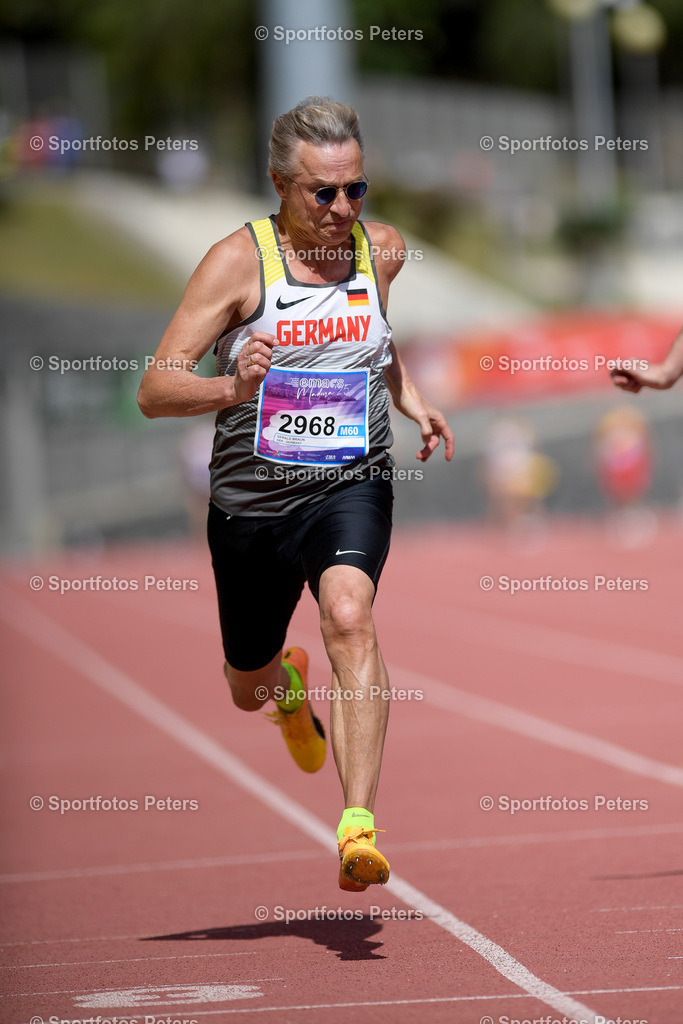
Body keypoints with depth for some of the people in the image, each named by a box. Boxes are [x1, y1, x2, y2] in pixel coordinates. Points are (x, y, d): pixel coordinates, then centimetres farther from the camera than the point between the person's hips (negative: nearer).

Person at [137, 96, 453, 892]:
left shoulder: (384, 250, 0)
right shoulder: (238, 261, -12)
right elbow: (154, 390, -17)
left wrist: (415, 405, 8)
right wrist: (231, 388, -36)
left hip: (351, 487, 0)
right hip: (251, 500, 0)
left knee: (349, 617, -31)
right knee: (247, 690, 19)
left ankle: (358, 827, -38)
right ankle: (290, 682, 59)